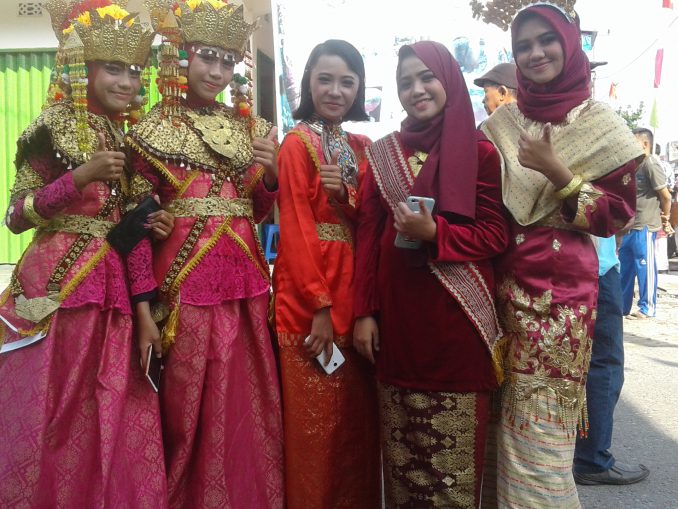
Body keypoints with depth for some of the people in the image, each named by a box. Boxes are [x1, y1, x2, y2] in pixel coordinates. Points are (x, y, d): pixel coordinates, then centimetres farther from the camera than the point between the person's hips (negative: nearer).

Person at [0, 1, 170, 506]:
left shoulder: (122, 138, 15)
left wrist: (143, 224, 2)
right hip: (58, 284, -6)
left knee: (114, 419, 8)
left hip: (112, 285, 6)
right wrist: (81, 177, -18)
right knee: (53, 415, 2)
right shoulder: (56, 127, -5)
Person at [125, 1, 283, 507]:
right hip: (184, 279, -4)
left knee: (248, 405, 8)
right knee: (189, 407, 3)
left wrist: (271, 172, -5)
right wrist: (145, 300, -10)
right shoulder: (153, 131, 0)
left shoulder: (248, 128, 13)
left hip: (245, 274, 4)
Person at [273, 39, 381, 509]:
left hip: (356, 289, 6)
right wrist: (320, 306, -17)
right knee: (316, 421, 2)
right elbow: (296, 229, -12)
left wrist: (345, 195, -12)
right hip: (309, 295, -6)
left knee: (357, 414, 13)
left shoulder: (362, 147, 12)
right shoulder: (298, 143, -6)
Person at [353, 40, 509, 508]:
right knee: (402, 447, 12)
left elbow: (496, 236, -2)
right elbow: (368, 236, 7)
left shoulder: (480, 152, -1)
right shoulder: (382, 153, 9)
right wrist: (365, 312, 1)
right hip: (398, 312, 3)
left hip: (456, 315, -3)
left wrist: (434, 233, -18)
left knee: (453, 449, 4)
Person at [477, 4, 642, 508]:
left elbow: (617, 215, -5)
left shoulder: (601, 124, 0)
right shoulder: (500, 125, 9)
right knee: (503, 415, 9)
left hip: (562, 290, -3)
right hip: (503, 286, 3)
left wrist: (557, 172, -17)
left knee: (540, 426, 0)